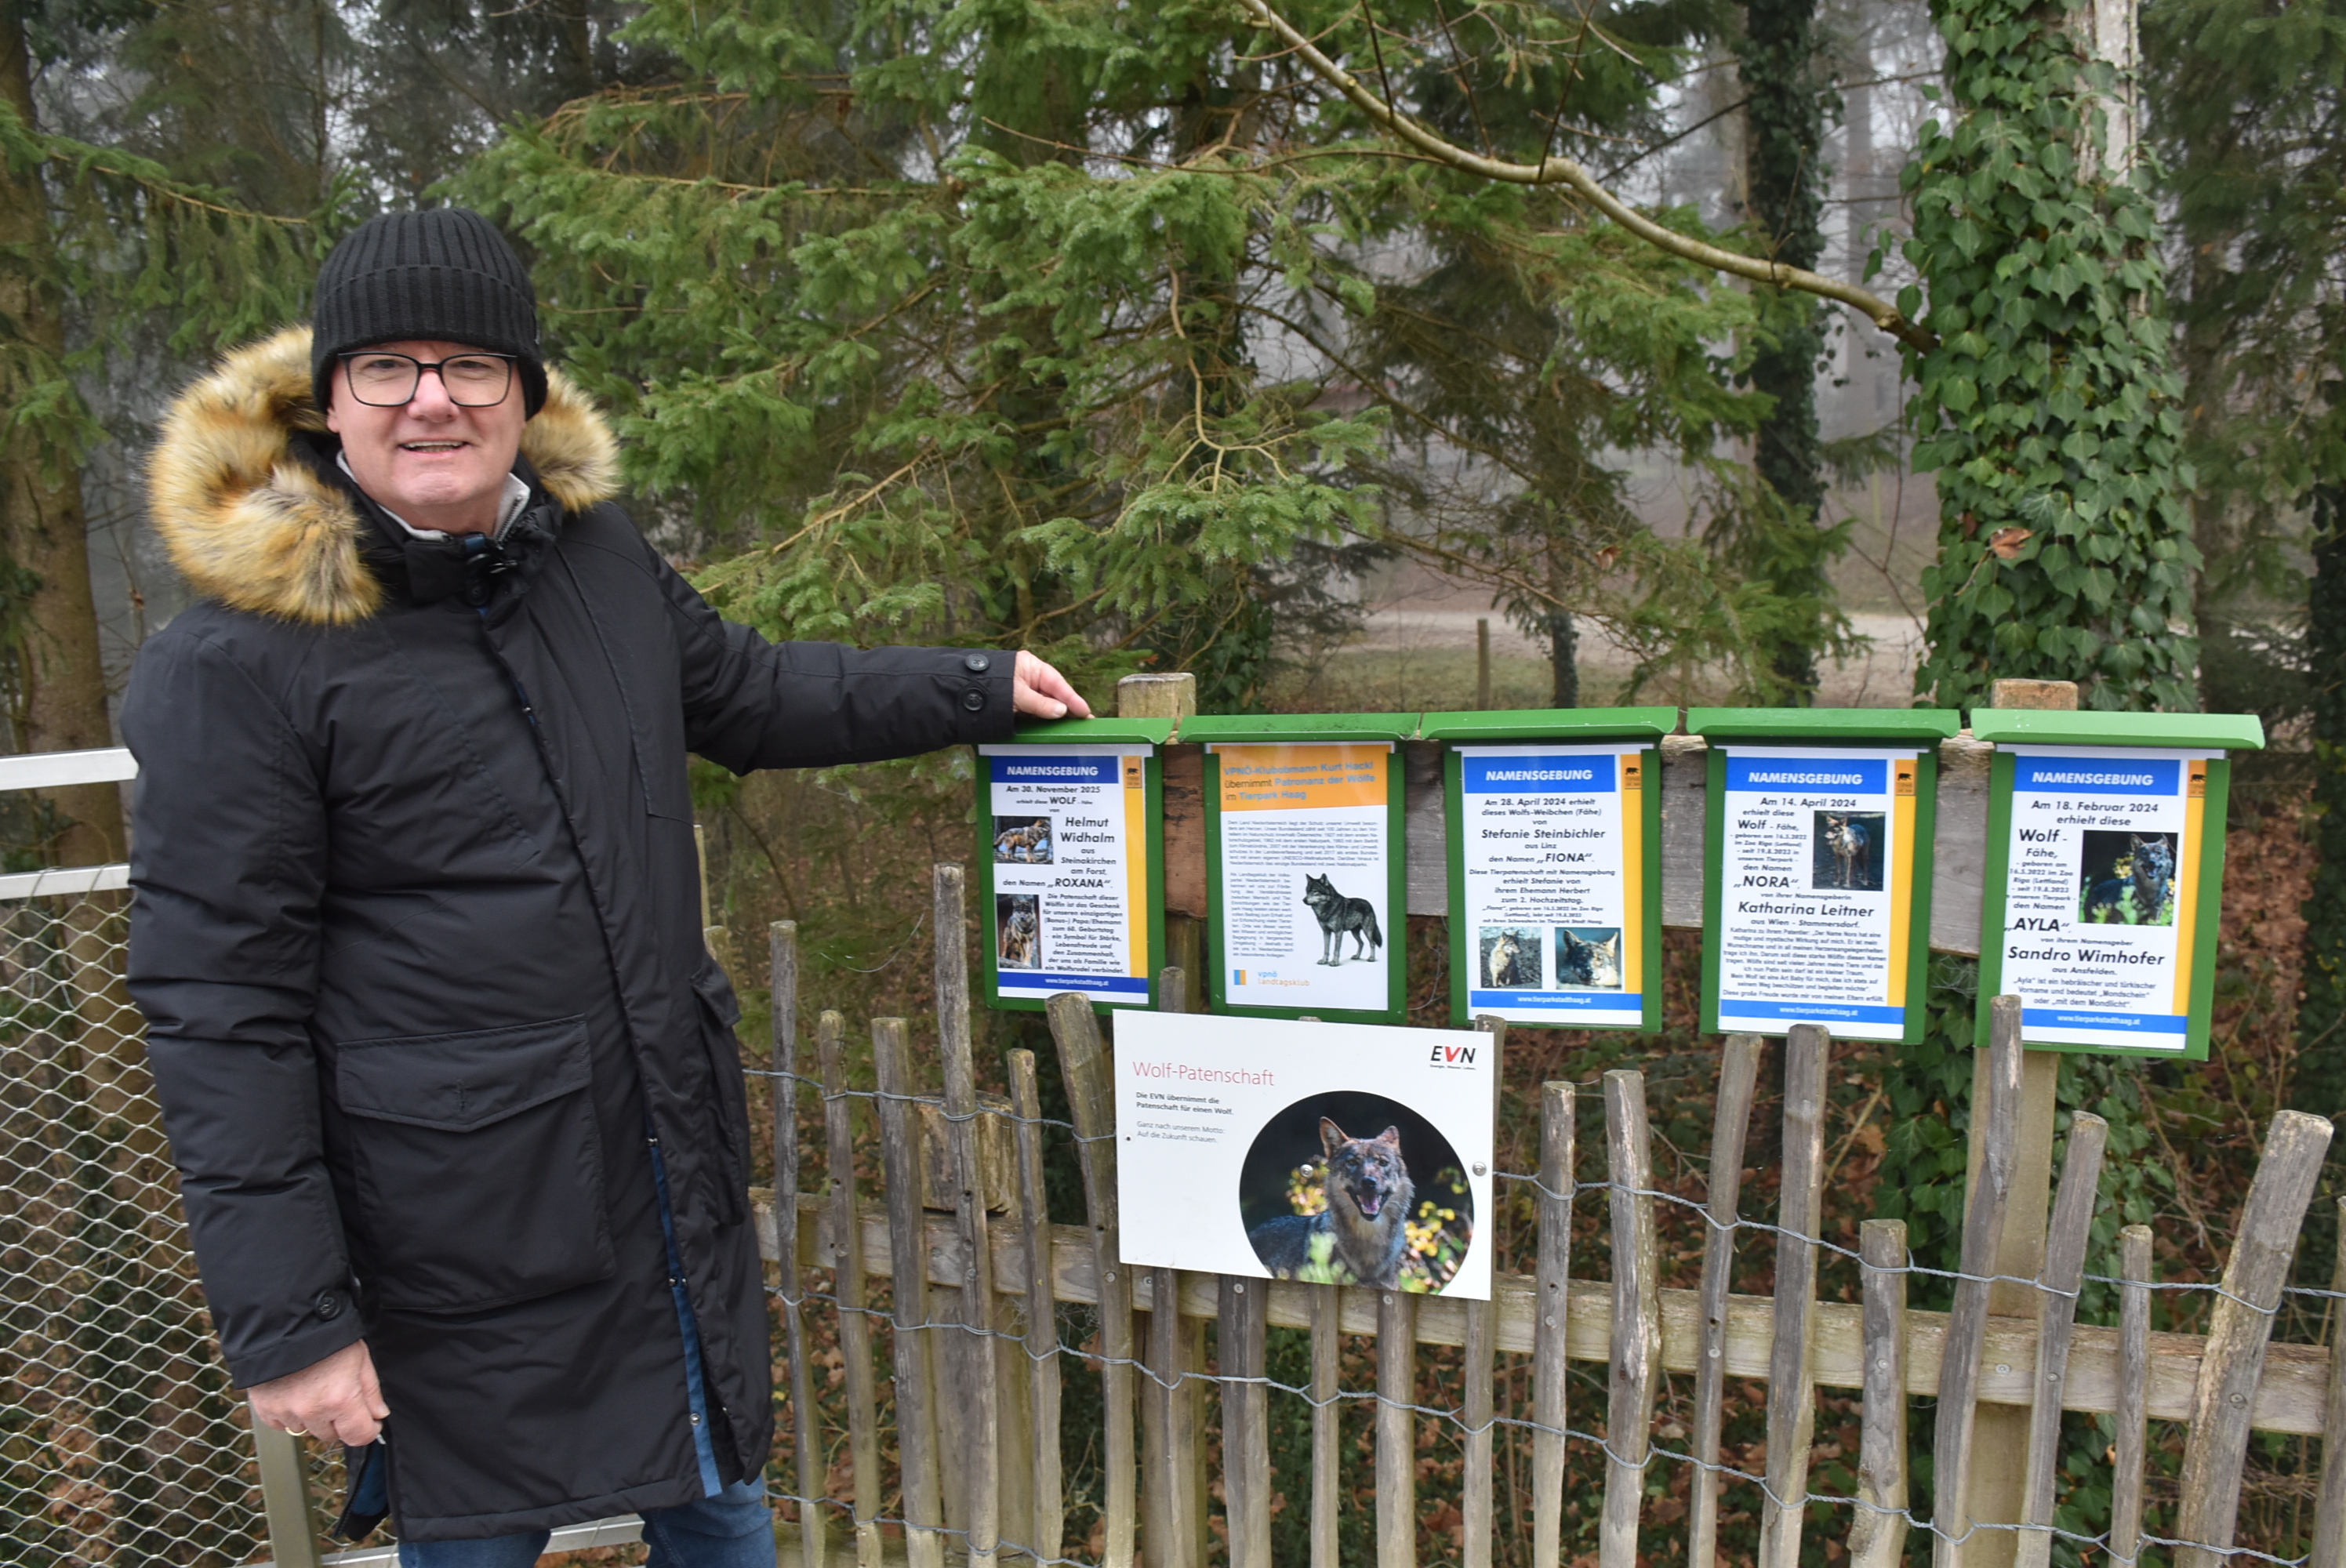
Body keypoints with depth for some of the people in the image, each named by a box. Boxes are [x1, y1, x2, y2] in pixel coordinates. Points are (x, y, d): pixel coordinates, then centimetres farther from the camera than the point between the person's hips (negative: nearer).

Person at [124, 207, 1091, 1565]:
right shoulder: (240, 657, -16)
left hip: (681, 1187, 6)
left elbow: (740, 689, 19)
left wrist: (974, 690, 20)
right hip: (461, 1237, -5)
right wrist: (286, 1319, -14)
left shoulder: (589, 547, 1)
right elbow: (220, 1005, -14)